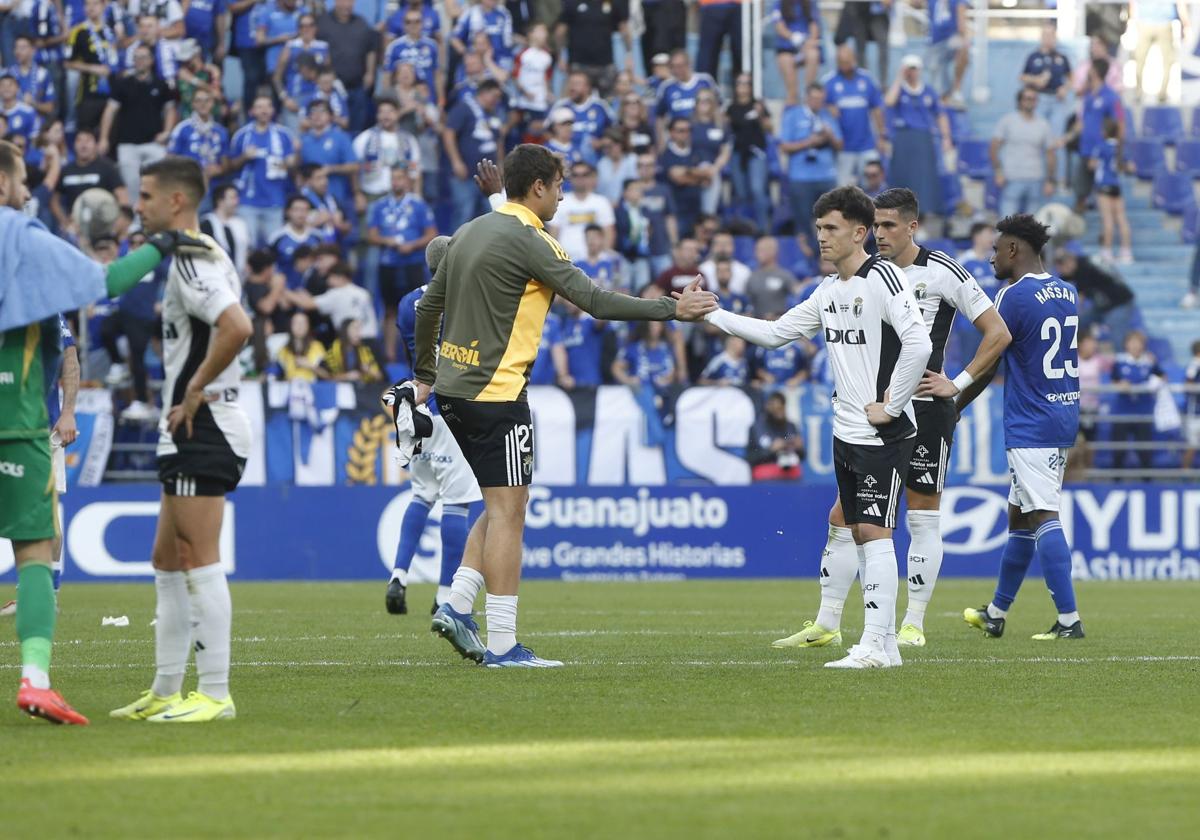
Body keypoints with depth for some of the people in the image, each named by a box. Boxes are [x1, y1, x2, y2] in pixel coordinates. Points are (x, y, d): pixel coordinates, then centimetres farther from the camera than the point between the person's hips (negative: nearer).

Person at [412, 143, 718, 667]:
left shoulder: (471, 232, 13)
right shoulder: (528, 241, -13)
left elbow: (428, 306, 19)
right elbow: (596, 302, -15)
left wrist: (425, 376, 29)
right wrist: (672, 309, -8)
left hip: (454, 389, 9)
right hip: (497, 392, -9)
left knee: (503, 508, 17)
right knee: (508, 513, -5)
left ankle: (456, 606, 9)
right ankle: (502, 645, -5)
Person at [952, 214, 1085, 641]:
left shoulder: (1014, 296, -13)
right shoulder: (1067, 293, 12)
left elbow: (987, 366, -10)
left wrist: (954, 405, 3)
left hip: (1030, 426, -9)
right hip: (1064, 417, 9)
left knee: (1043, 517, -11)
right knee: (1019, 515, 17)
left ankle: (1069, 619, -18)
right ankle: (996, 613, 27)